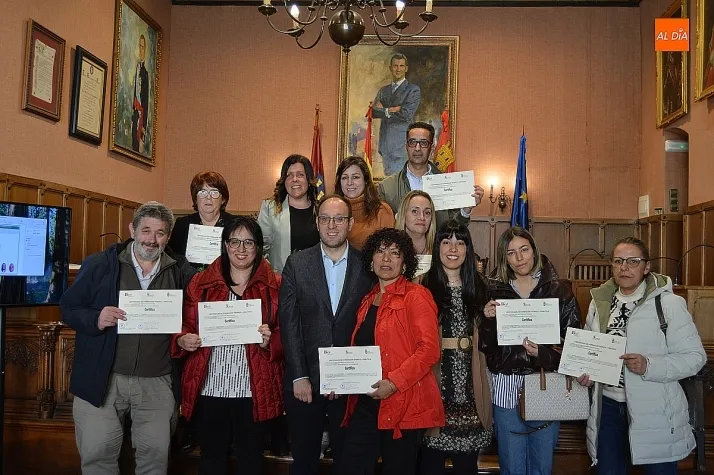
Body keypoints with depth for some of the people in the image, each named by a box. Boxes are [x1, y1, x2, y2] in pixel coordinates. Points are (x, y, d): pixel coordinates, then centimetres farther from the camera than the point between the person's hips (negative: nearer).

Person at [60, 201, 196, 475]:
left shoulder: (181, 272, 4)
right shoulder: (99, 265, 0)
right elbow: (68, 308, 2)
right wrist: (95, 319, -17)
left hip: (157, 383, 1)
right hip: (101, 379, -1)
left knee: (156, 453, 9)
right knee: (97, 453, 4)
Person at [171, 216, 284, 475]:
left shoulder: (275, 286, 3)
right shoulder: (200, 283, 8)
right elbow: (185, 326, 10)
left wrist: (270, 341, -17)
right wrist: (183, 340, -11)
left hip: (254, 390, -1)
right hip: (210, 388, 1)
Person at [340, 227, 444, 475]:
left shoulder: (416, 295, -5)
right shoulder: (368, 300, 16)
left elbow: (430, 349, -14)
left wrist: (395, 382, -21)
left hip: (403, 405, -6)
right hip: (366, 404, 6)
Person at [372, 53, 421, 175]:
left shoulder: (413, 90, 0)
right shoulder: (383, 90, 17)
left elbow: (406, 115, -12)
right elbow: (374, 112, 5)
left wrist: (384, 111, -3)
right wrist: (390, 110, -11)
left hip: (402, 144, -5)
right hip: (385, 142, 6)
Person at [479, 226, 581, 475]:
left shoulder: (558, 290, -1)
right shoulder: (495, 291, 3)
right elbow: (485, 347, 5)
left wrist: (543, 353, -18)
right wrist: (488, 320, -14)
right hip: (506, 388, 1)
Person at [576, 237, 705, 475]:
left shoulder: (669, 304, -9)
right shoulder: (600, 302, 6)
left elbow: (694, 356, -11)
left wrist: (649, 366, -23)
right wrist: (586, 371, -1)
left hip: (654, 412, -4)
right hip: (608, 407, 5)